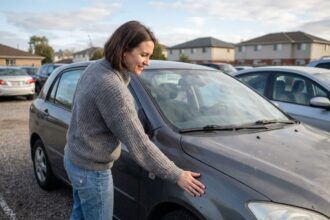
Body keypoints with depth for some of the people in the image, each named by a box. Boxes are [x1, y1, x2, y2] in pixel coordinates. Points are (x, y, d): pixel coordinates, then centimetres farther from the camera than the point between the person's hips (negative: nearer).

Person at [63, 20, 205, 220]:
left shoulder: (96, 68, -2)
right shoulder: (111, 86, -31)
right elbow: (138, 143, -28)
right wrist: (176, 175, -22)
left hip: (75, 158, 9)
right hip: (91, 170, -9)